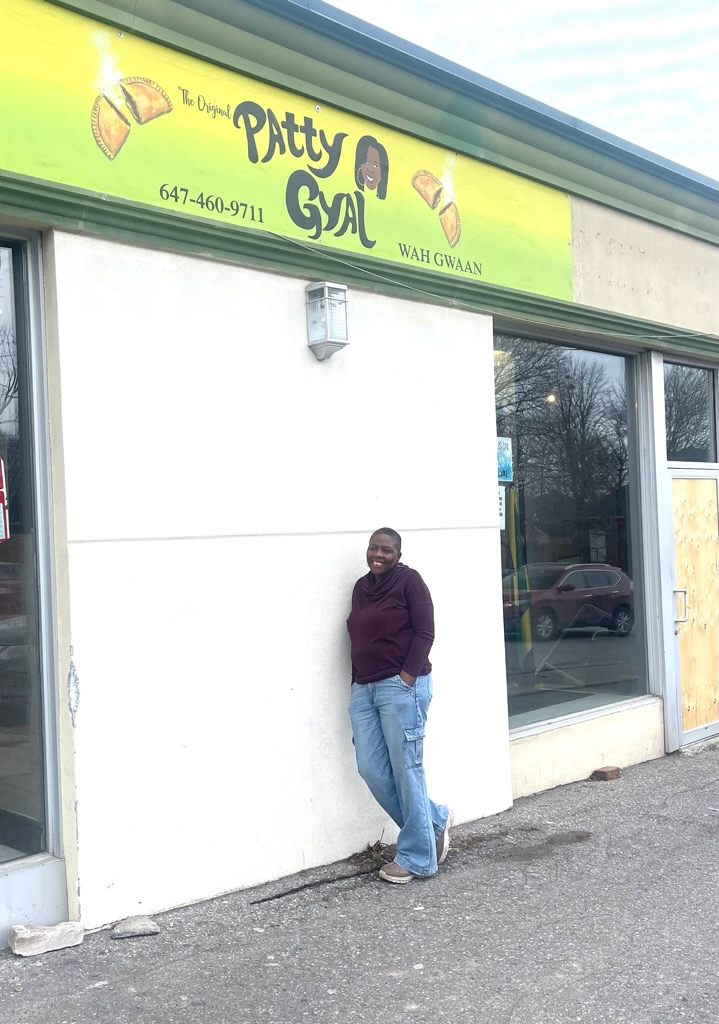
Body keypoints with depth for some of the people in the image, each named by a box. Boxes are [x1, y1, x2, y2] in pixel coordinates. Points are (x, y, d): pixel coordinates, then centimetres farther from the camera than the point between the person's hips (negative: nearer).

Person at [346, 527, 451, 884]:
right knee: (371, 769, 4)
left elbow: (424, 632, -9)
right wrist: (358, 683, 13)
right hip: (364, 689, 7)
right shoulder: (361, 587, 16)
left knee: (406, 770, -3)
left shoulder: (409, 580, -4)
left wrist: (406, 678, -15)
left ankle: (417, 858, 9)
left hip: (401, 687, -7)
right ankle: (434, 820, 24)